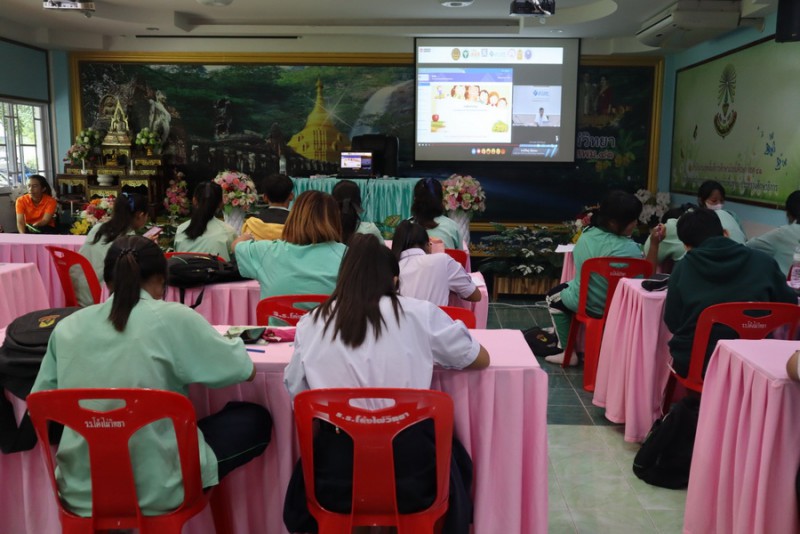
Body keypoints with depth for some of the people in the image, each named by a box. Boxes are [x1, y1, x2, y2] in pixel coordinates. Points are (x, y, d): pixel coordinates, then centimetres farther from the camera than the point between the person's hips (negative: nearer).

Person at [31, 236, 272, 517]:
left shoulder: (67, 327, 0)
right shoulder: (173, 318, -11)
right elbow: (246, 370, -3)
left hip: (80, 491, 5)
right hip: (157, 489, -5)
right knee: (256, 419, 13)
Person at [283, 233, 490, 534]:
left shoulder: (310, 324, -1)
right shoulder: (420, 314, -5)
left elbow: (294, 391, 9)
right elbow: (481, 359, 9)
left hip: (335, 479, 1)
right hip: (413, 475, -1)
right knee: (456, 458, 34)